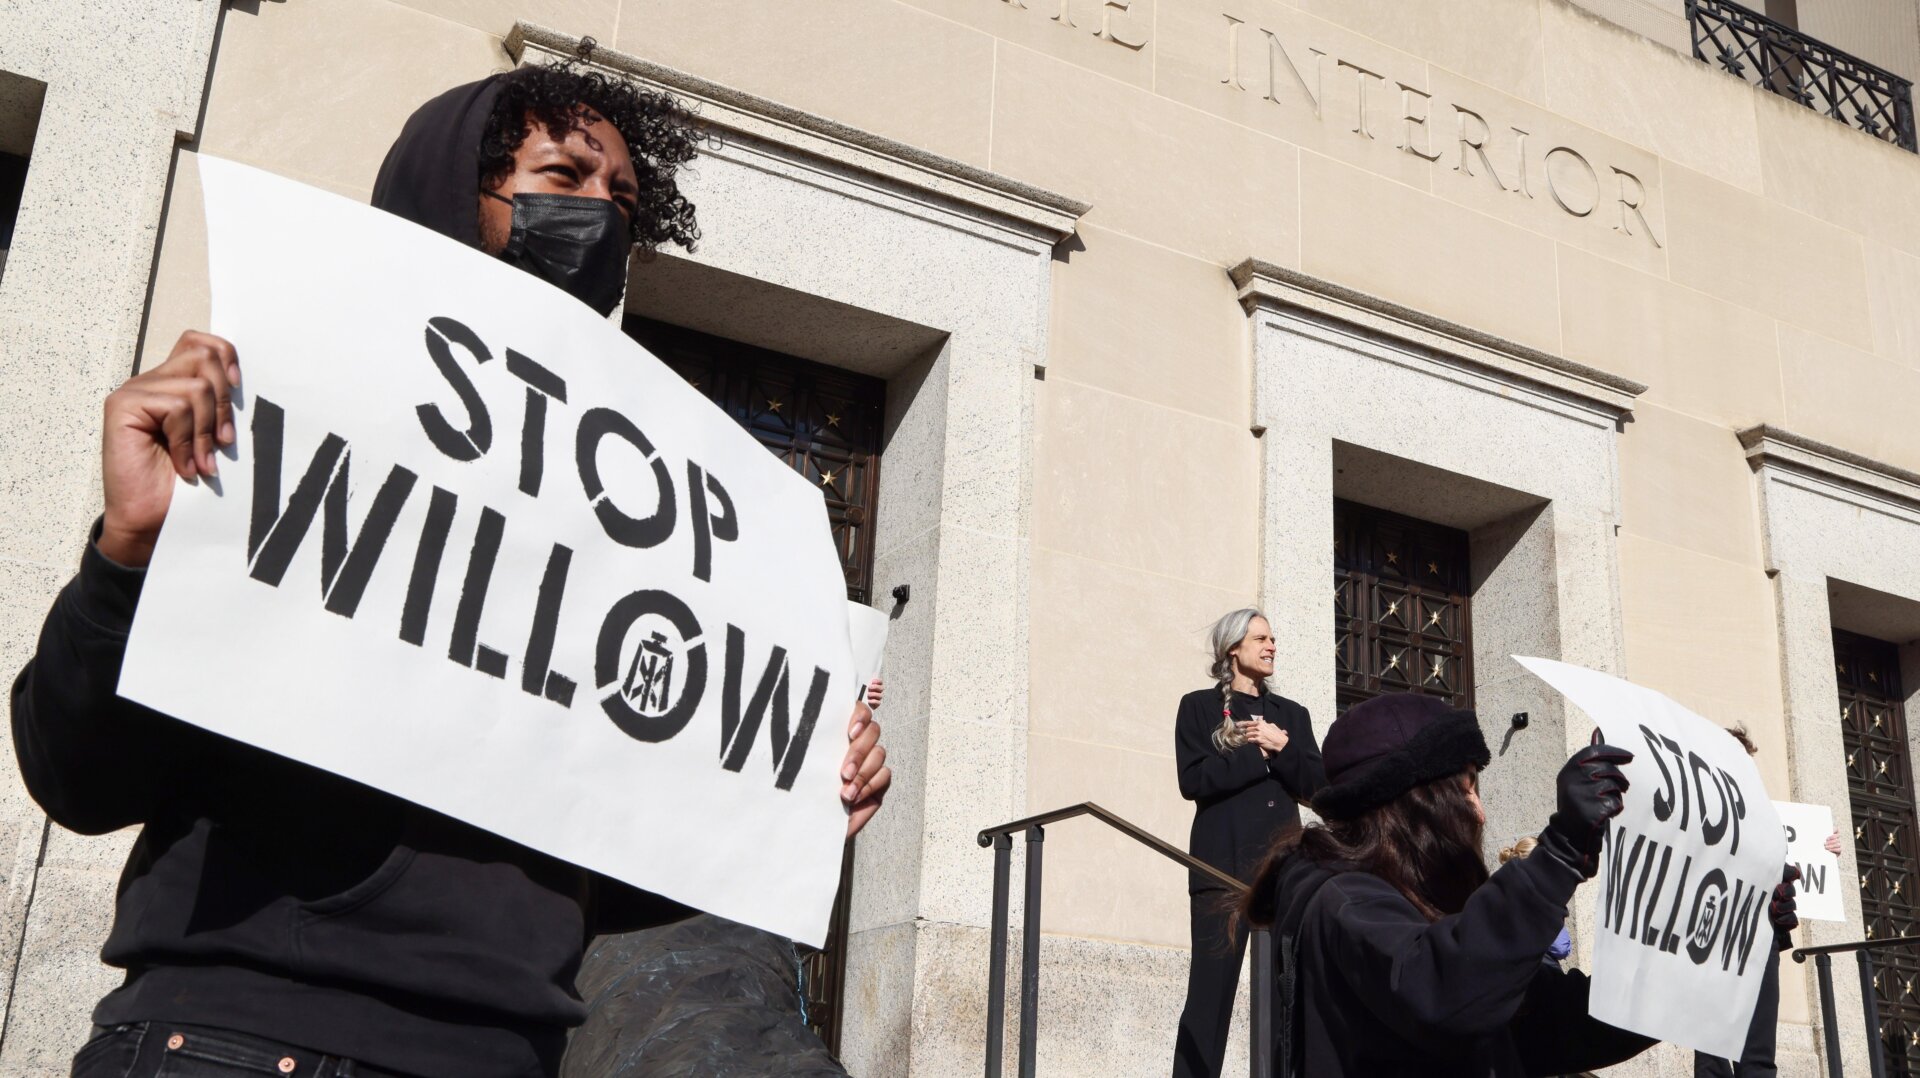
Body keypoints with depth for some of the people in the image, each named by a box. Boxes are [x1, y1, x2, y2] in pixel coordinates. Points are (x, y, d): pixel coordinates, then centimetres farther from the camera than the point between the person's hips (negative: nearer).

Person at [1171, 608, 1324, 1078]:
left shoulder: (1292, 714, 20)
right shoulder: (1199, 706, 7)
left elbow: (1315, 785, 8)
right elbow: (1194, 780, -7)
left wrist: (1281, 747, -8)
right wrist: (1259, 753, -8)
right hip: (1225, 864, -4)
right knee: (1210, 992, -8)